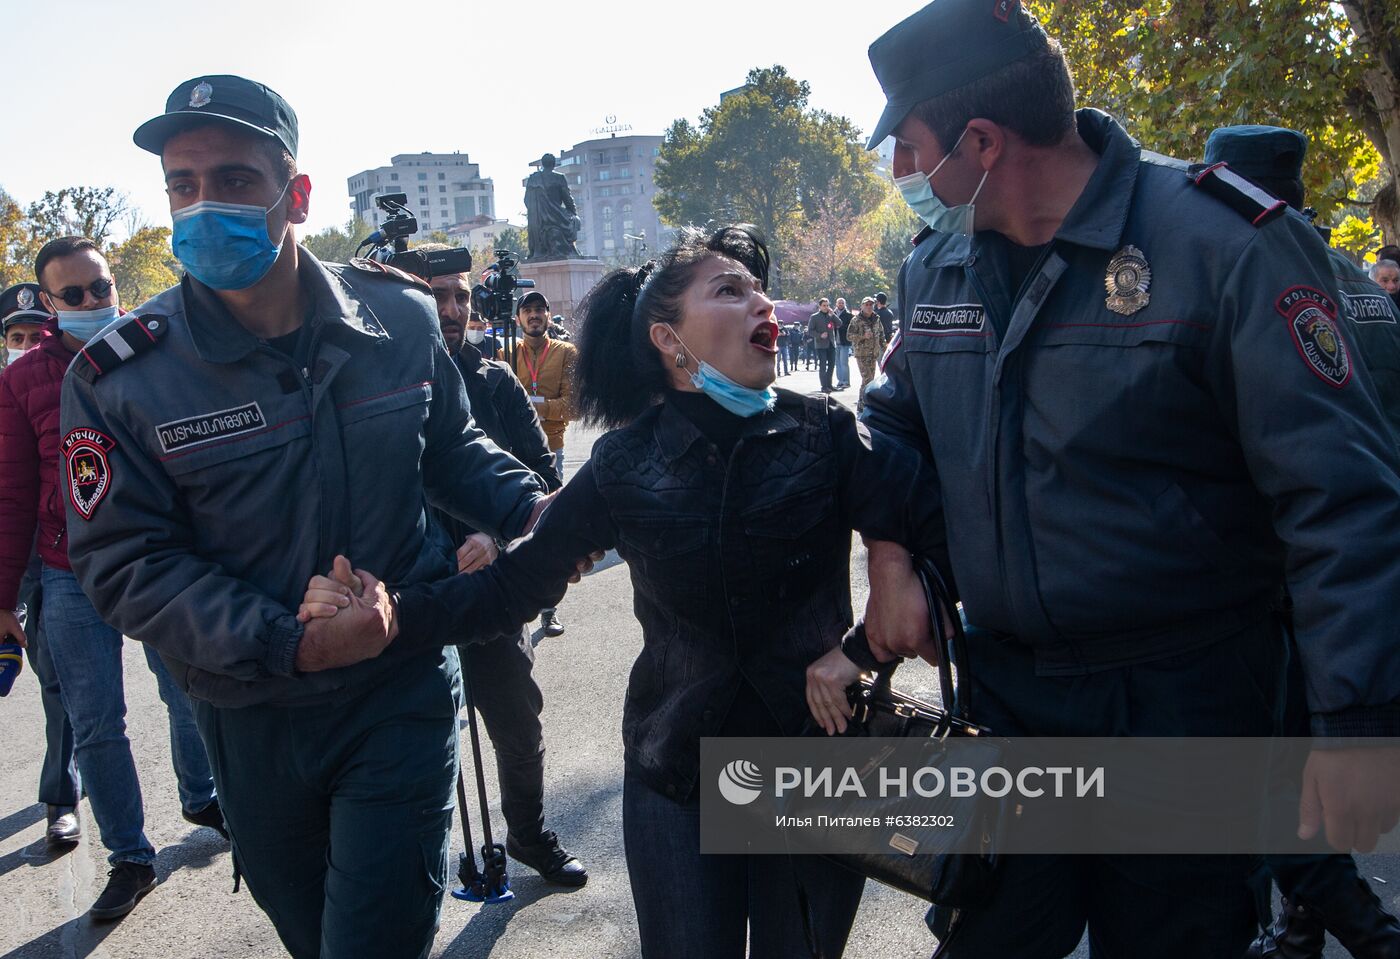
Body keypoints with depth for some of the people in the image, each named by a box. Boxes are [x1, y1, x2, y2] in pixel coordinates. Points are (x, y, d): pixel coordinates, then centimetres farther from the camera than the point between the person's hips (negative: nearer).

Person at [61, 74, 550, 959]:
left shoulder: (399, 318, -6)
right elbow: (126, 563, -12)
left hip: (403, 693, -1)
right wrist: (288, 644, -24)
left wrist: (527, 505, -11)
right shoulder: (119, 378, -13)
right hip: (252, 715, 1)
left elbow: (452, 447, 9)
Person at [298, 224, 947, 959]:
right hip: (677, 779, 0)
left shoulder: (825, 435, -10)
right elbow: (516, 583, -5)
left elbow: (942, 538, -17)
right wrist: (391, 610, -15)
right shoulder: (626, 464, -8)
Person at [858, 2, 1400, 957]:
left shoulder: (1223, 243, -16)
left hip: (1187, 704, -4)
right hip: (1008, 693, 5)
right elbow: (897, 418, 18)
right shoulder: (936, 265, 3)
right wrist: (891, 562, 3)